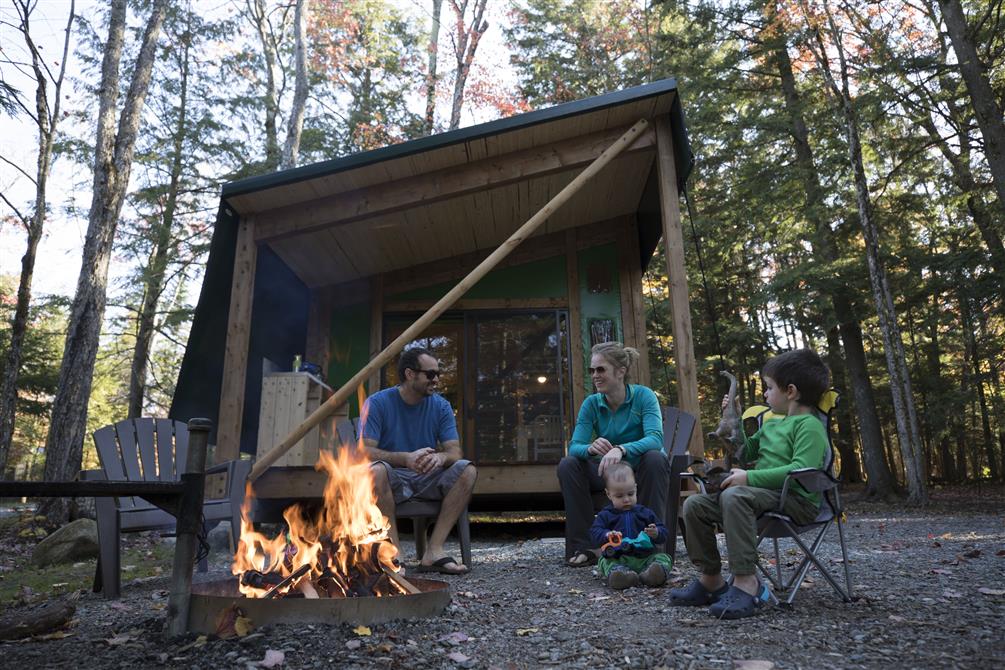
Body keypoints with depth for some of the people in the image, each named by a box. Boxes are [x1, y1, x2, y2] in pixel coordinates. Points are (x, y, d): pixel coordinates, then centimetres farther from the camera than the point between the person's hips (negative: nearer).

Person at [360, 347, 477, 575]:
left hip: (428, 479, 3)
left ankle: (434, 550, -26)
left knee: (467, 469, -23)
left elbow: (455, 451, -5)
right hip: (393, 480, -3)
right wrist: (406, 458, -35)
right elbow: (365, 451, -18)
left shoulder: (441, 406, 2)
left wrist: (440, 457, -31)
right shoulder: (377, 403, -8)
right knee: (375, 470, -36)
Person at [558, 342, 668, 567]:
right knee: (567, 464, -20)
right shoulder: (591, 404, -4)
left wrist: (621, 449, -48)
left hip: (641, 472, -3)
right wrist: (591, 448, -39)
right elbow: (574, 446, -14)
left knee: (655, 458, -34)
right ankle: (583, 547, -18)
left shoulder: (643, 395, -14)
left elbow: (655, 438, -29)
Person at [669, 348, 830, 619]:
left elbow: (801, 470, -22)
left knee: (734, 495, -37)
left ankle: (746, 581, -33)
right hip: (765, 494, 9)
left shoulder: (809, 424, -8)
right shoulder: (771, 425, 21)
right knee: (695, 504, -5)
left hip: (797, 499, -9)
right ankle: (711, 579, 1)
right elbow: (745, 453, 33)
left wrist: (750, 477, -23)